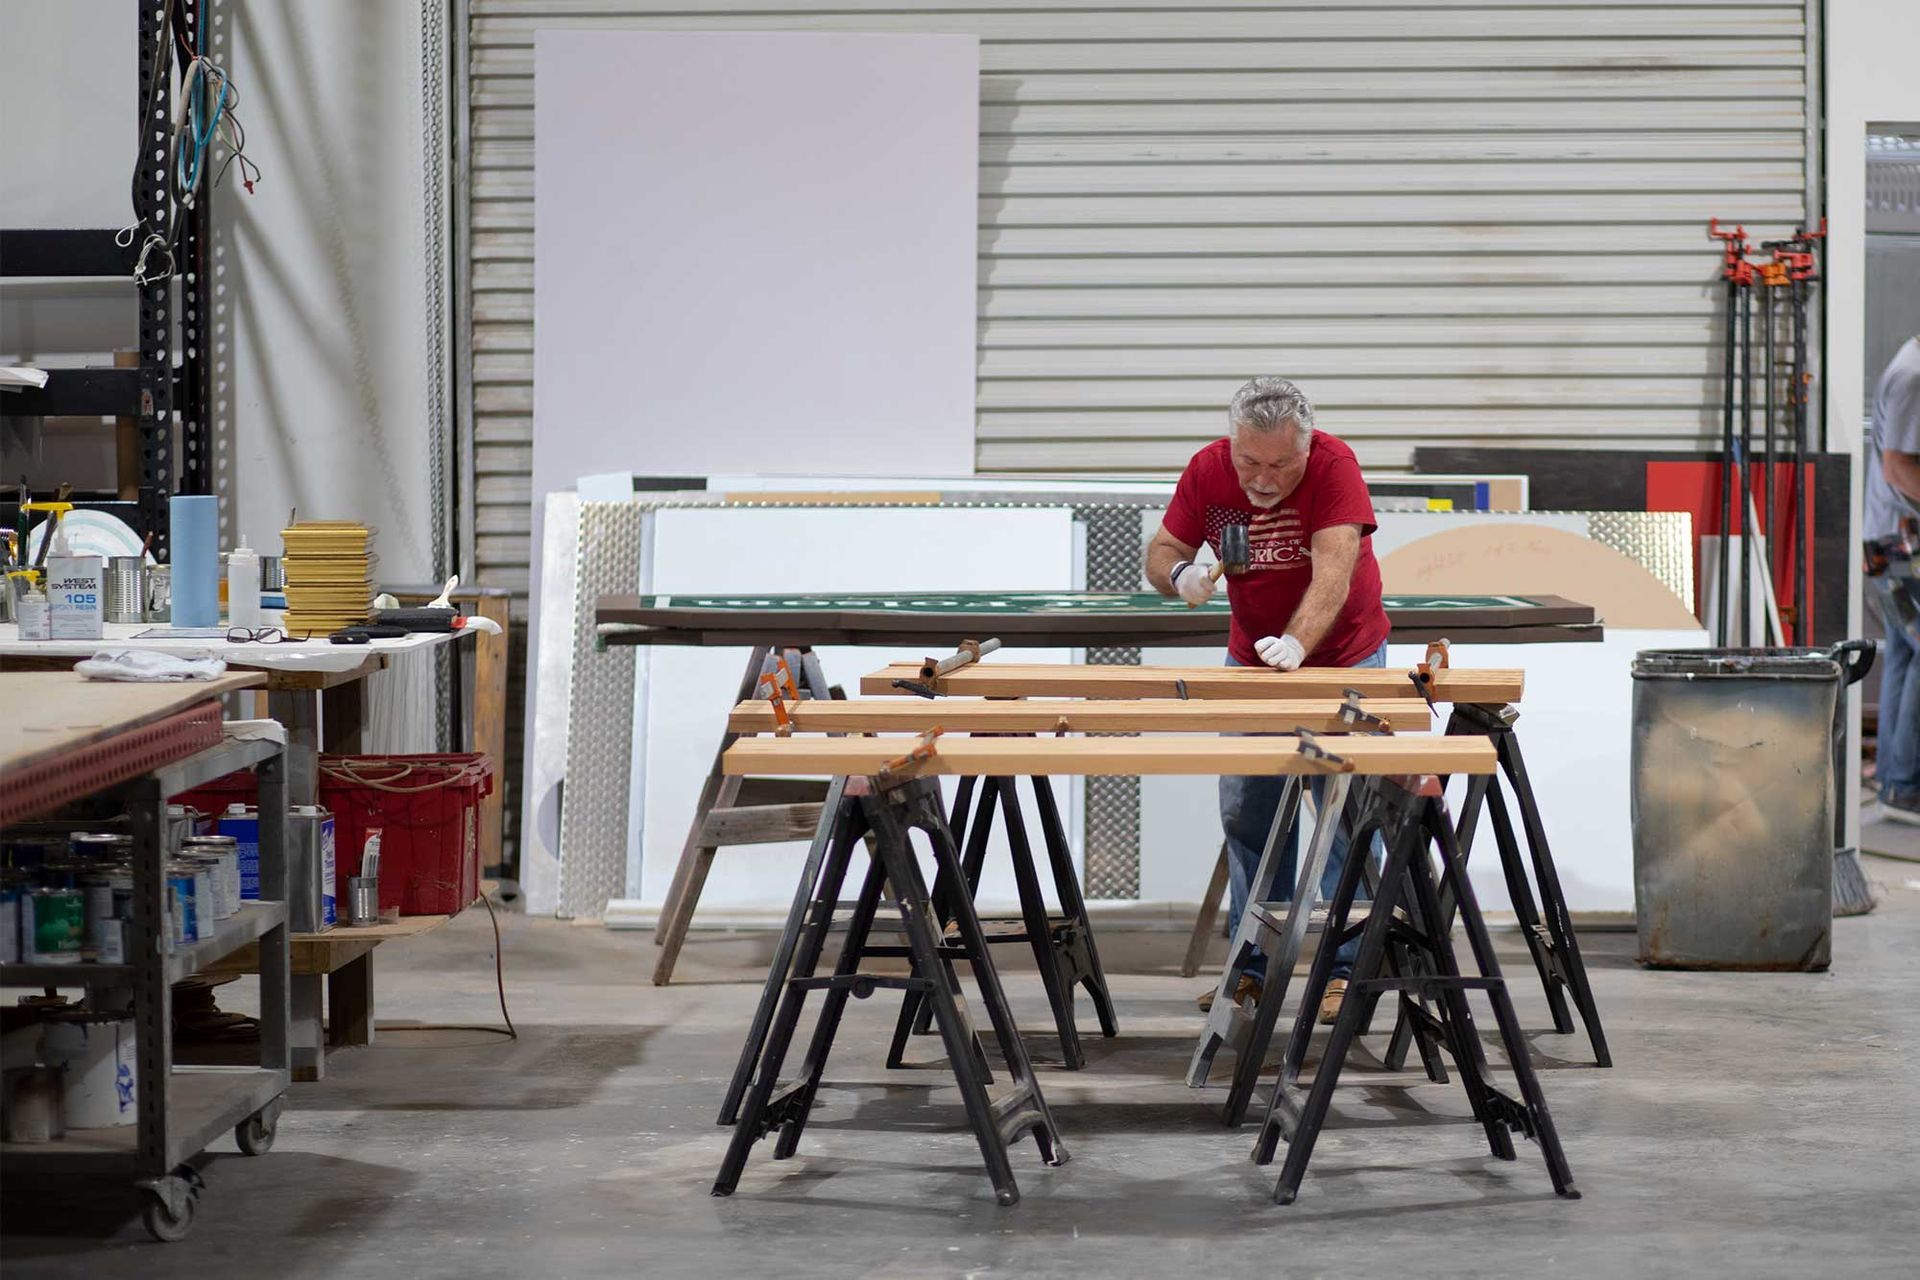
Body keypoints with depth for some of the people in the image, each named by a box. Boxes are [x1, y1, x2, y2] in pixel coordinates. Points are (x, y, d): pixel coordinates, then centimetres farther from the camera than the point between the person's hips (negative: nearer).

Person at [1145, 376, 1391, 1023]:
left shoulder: (1334, 465, -26)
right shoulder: (1208, 470, -14)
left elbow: (1333, 570, -37)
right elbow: (1160, 551, -7)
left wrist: (1297, 643, -53)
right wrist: (1180, 573, -31)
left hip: (1344, 655, -4)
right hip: (1250, 656, 4)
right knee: (1245, 811, 3)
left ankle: (1341, 969, -1)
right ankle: (1253, 965, 10)